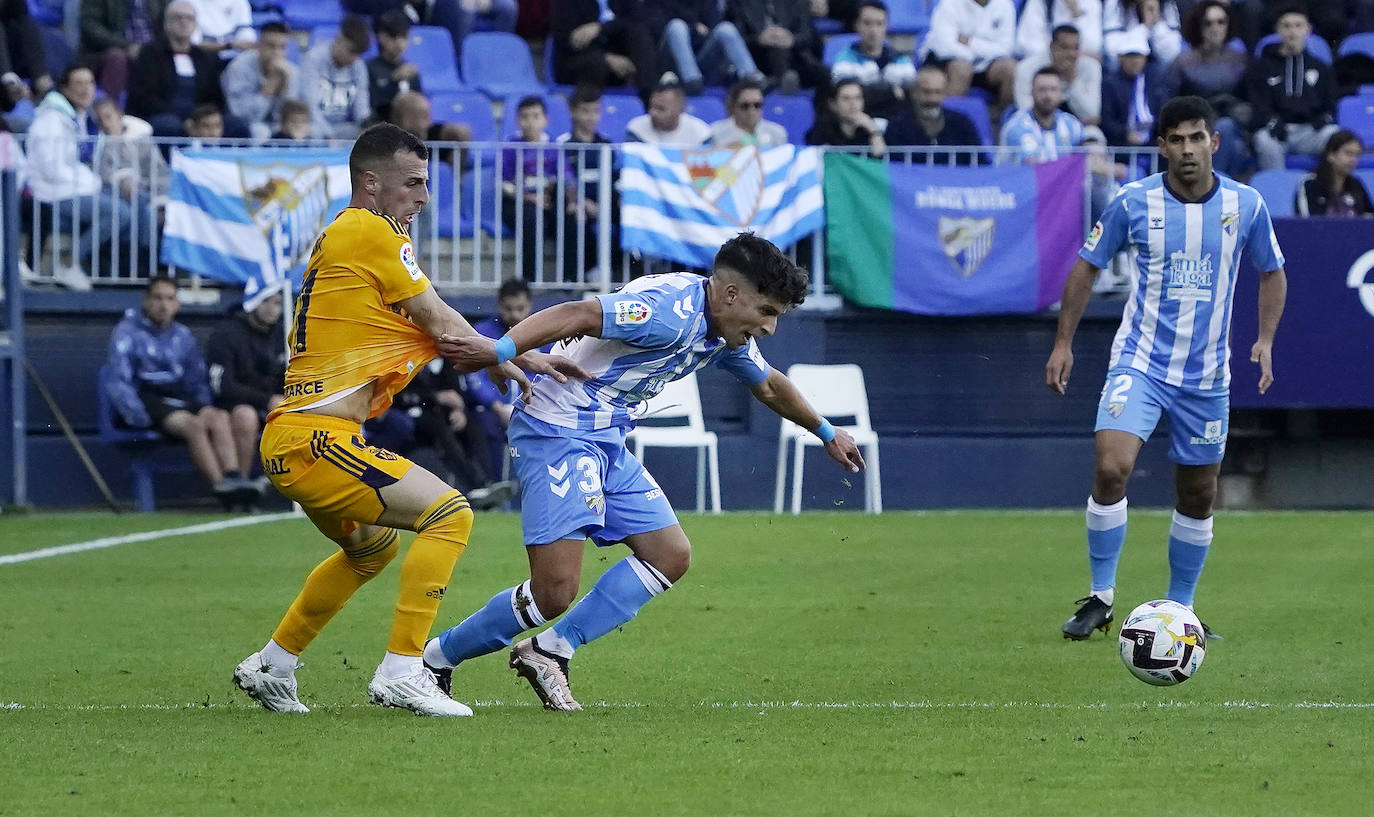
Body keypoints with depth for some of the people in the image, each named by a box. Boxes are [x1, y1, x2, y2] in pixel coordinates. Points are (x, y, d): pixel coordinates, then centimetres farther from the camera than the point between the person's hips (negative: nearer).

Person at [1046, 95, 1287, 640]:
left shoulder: (1246, 205, -2)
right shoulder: (1133, 202, -6)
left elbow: (1272, 273, 13)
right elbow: (1088, 266, 6)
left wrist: (1265, 340, -1)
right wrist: (1063, 342, 3)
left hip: (1207, 374, 2)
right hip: (1140, 363, -2)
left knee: (1198, 495, 9)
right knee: (1112, 470, -21)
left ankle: (1179, 609, 25)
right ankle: (1100, 598, -9)